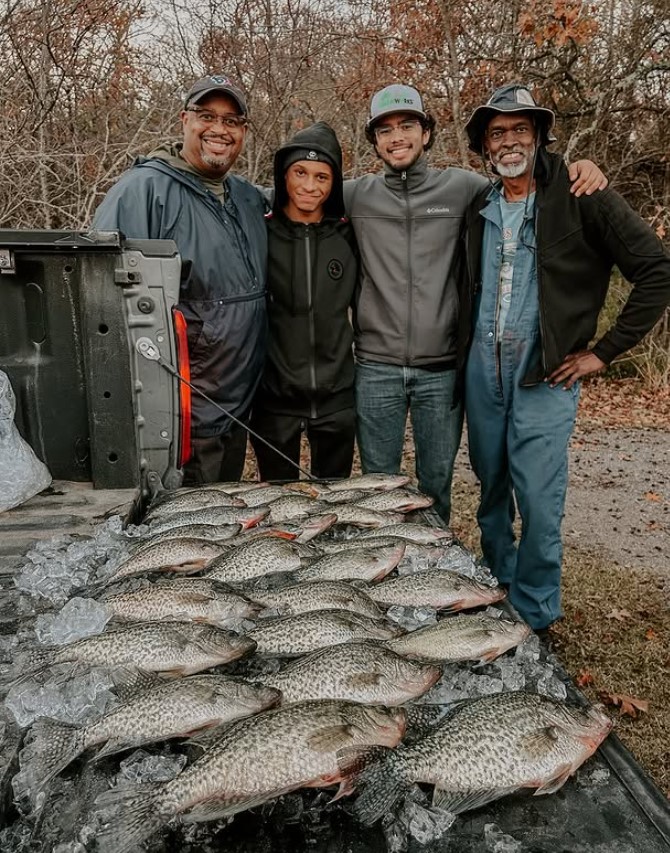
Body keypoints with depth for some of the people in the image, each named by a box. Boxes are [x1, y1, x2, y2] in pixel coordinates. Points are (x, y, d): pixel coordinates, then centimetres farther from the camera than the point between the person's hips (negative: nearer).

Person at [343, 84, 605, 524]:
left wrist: (579, 172, -7)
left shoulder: (463, 187, 2)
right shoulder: (357, 195, 4)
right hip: (376, 371, 1)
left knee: (437, 482, 14)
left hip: (442, 371, 0)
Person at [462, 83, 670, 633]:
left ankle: (534, 616, 16)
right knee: (491, 489, 14)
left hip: (545, 374, -5)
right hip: (482, 369, 5)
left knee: (539, 500, -4)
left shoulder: (581, 198, -6)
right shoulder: (479, 208, 9)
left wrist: (603, 352, -8)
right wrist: (467, 347, 12)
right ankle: (497, 589, 33)